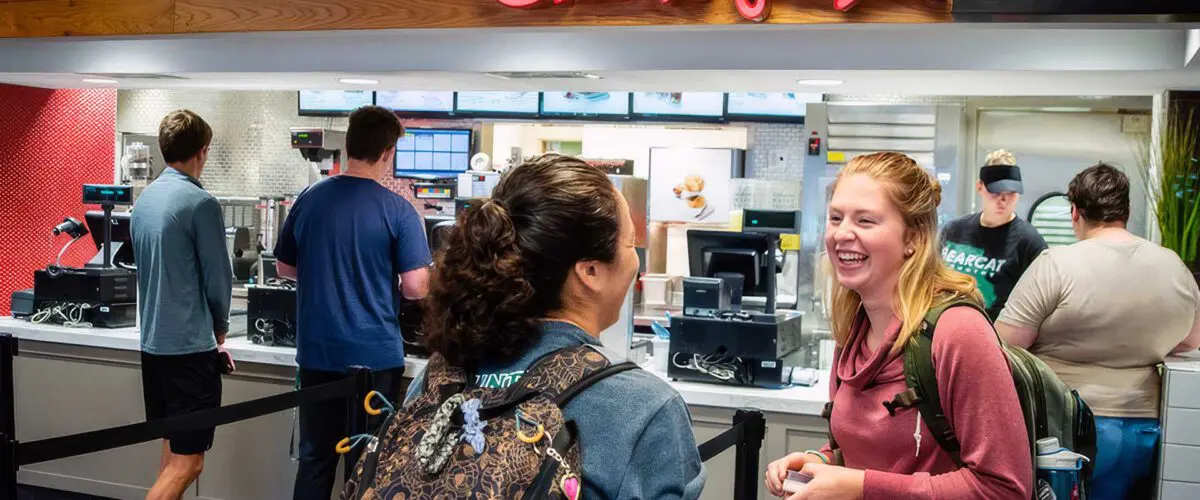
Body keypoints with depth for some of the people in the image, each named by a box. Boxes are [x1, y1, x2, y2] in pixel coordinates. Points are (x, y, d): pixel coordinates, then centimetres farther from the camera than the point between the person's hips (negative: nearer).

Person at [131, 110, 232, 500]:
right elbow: (218, 279, -11)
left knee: (173, 449, 19)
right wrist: (220, 327, 9)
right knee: (187, 462, -4)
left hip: (153, 341, 8)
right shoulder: (201, 203, -15)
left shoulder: (144, 199, 8)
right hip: (190, 345, -8)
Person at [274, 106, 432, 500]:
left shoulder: (309, 199, 1)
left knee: (315, 458, 14)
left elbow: (285, 269, 11)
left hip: (317, 352, 4)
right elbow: (416, 288, -14)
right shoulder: (398, 210, -12)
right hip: (374, 354, -4)